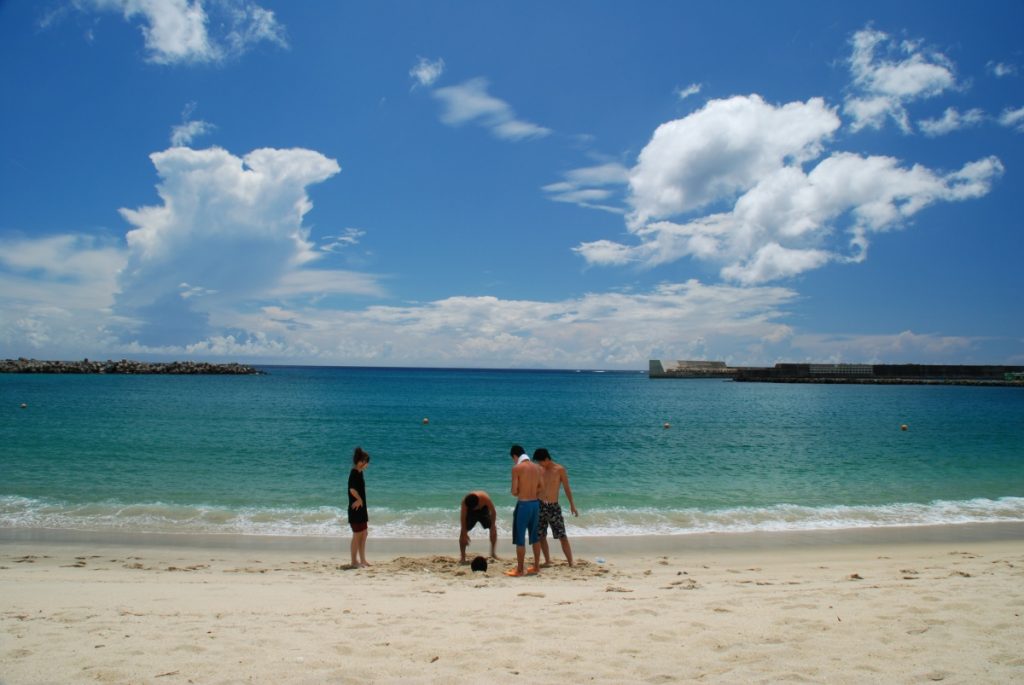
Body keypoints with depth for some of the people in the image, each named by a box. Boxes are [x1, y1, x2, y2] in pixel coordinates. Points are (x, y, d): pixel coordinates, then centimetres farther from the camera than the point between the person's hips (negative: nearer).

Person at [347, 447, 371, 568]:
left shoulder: (359, 473, 11)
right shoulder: (354, 473, -18)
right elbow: (352, 489, -31)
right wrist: (359, 499, -16)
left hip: (361, 509, 10)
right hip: (356, 509, -10)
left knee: (363, 534, 15)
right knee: (357, 535, -1)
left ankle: (362, 560, 23)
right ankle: (354, 561, 7)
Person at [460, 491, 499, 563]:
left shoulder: (485, 498, -39)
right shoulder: (465, 501, -36)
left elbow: (493, 512, -25)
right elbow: (463, 517, -26)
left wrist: (493, 525, -29)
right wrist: (465, 533, -26)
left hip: (483, 509, 0)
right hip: (470, 513, 0)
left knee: (493, 529, -13)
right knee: (463, 532, -13)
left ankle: (493, 552, 2)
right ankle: (463, 556, -6)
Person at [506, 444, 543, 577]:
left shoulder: (517, 468, -13)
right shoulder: (537, 467, 6)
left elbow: (514, 491, -12)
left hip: (523, 505, -6)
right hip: (535, 503, 7)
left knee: (520, 538, 2)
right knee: (535, 536, 16)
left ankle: (520, 570, 6)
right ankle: (536, 567, 23)